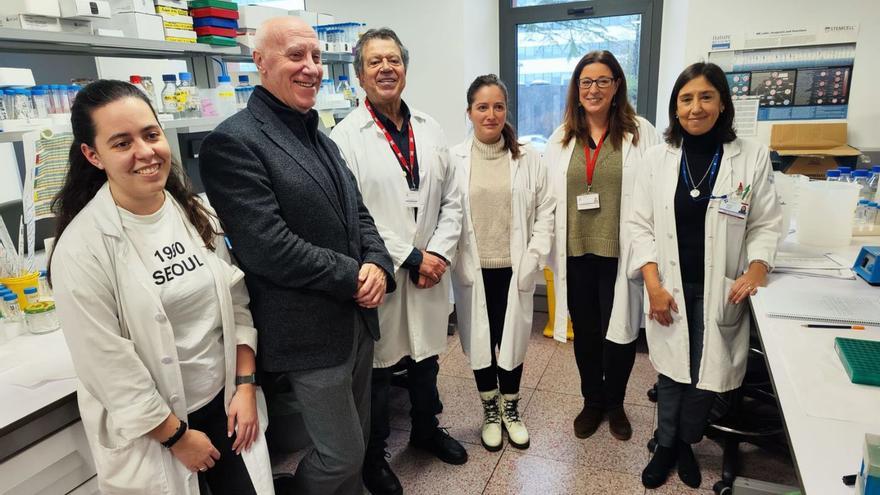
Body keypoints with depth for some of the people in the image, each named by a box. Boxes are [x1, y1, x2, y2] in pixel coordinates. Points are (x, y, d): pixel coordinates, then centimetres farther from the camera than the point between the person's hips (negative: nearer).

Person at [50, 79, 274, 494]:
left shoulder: (195, 212, -2)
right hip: (150, 431, -4)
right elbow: (110, 367, -16)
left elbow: (237, 302, 2)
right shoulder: (81, 248, -18)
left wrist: (245, 386, -3)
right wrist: (178, 436, -10)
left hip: (226, 400, 5)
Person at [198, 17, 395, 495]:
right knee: (342, 454, 5)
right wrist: (353, 276, -16)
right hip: (309, 329, -8)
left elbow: (358, 213, 13)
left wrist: (377, 265, -7)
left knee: (355, 442, 21)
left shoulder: (321, 138, 13)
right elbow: (268, 248, -23)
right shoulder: (233, 142, -15)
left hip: (356, 316, 8)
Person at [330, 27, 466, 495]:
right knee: (378, 369, 10)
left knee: (426, 359, 21)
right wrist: (410, 258, -16)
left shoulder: (431, 130, 6)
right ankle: (373, 454, 33)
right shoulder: (345, 136, -10)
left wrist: (438, 253, -7)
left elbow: (451, 201, 7)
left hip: (431, 272, 5)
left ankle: (426, 429, 46)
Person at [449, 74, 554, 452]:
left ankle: (511, 409, 35)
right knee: (481, 340, 13)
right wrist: (456, 261, -10)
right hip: (474, 271, 0)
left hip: (514, 269, 1)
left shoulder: (528, 158, -1)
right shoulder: (454, 159, -4)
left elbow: (546, 211, 0)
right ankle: (490, 411, 34)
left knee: (513, 338, 13)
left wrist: (533, 258, -7)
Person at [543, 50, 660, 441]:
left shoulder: (640, 134, -2)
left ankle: (615, 404, 34)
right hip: (575, 252, 3)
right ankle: (592, 402, 35)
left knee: (620, 331, 9)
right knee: (585, 332, 15)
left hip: (619, 252, -2)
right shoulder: (562, 137, 7)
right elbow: (549, 196, 7)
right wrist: (550, 248, 2)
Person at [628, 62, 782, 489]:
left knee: (708, 374, 7)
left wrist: (756, 269, -16)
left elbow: (766, 224, 1)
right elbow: (642, 224, -2)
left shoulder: (752, 156, -3)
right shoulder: (657, 157, -1)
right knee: (672, 369, 10)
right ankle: (665, 446, 33)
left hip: (720, 289, 0)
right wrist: (653, 284, -10)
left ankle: (686, 442, 35)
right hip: (670, 287, 1)